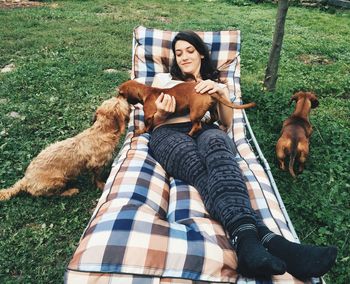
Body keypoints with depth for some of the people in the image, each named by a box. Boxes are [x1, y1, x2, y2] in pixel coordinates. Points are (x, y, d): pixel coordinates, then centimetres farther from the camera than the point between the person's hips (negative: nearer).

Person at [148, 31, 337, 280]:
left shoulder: (215, 82, 33)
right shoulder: (163, 78, 34)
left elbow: (226, 124, 19)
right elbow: (152, 120, 23)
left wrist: (222, 92, 1)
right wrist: (160, 113, -2)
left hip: (207, 131, 1)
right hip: (169, 133, 0)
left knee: (215, 143, -41)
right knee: (199, 168, -38)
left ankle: (247, 241, -63)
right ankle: (263, 237, -64)